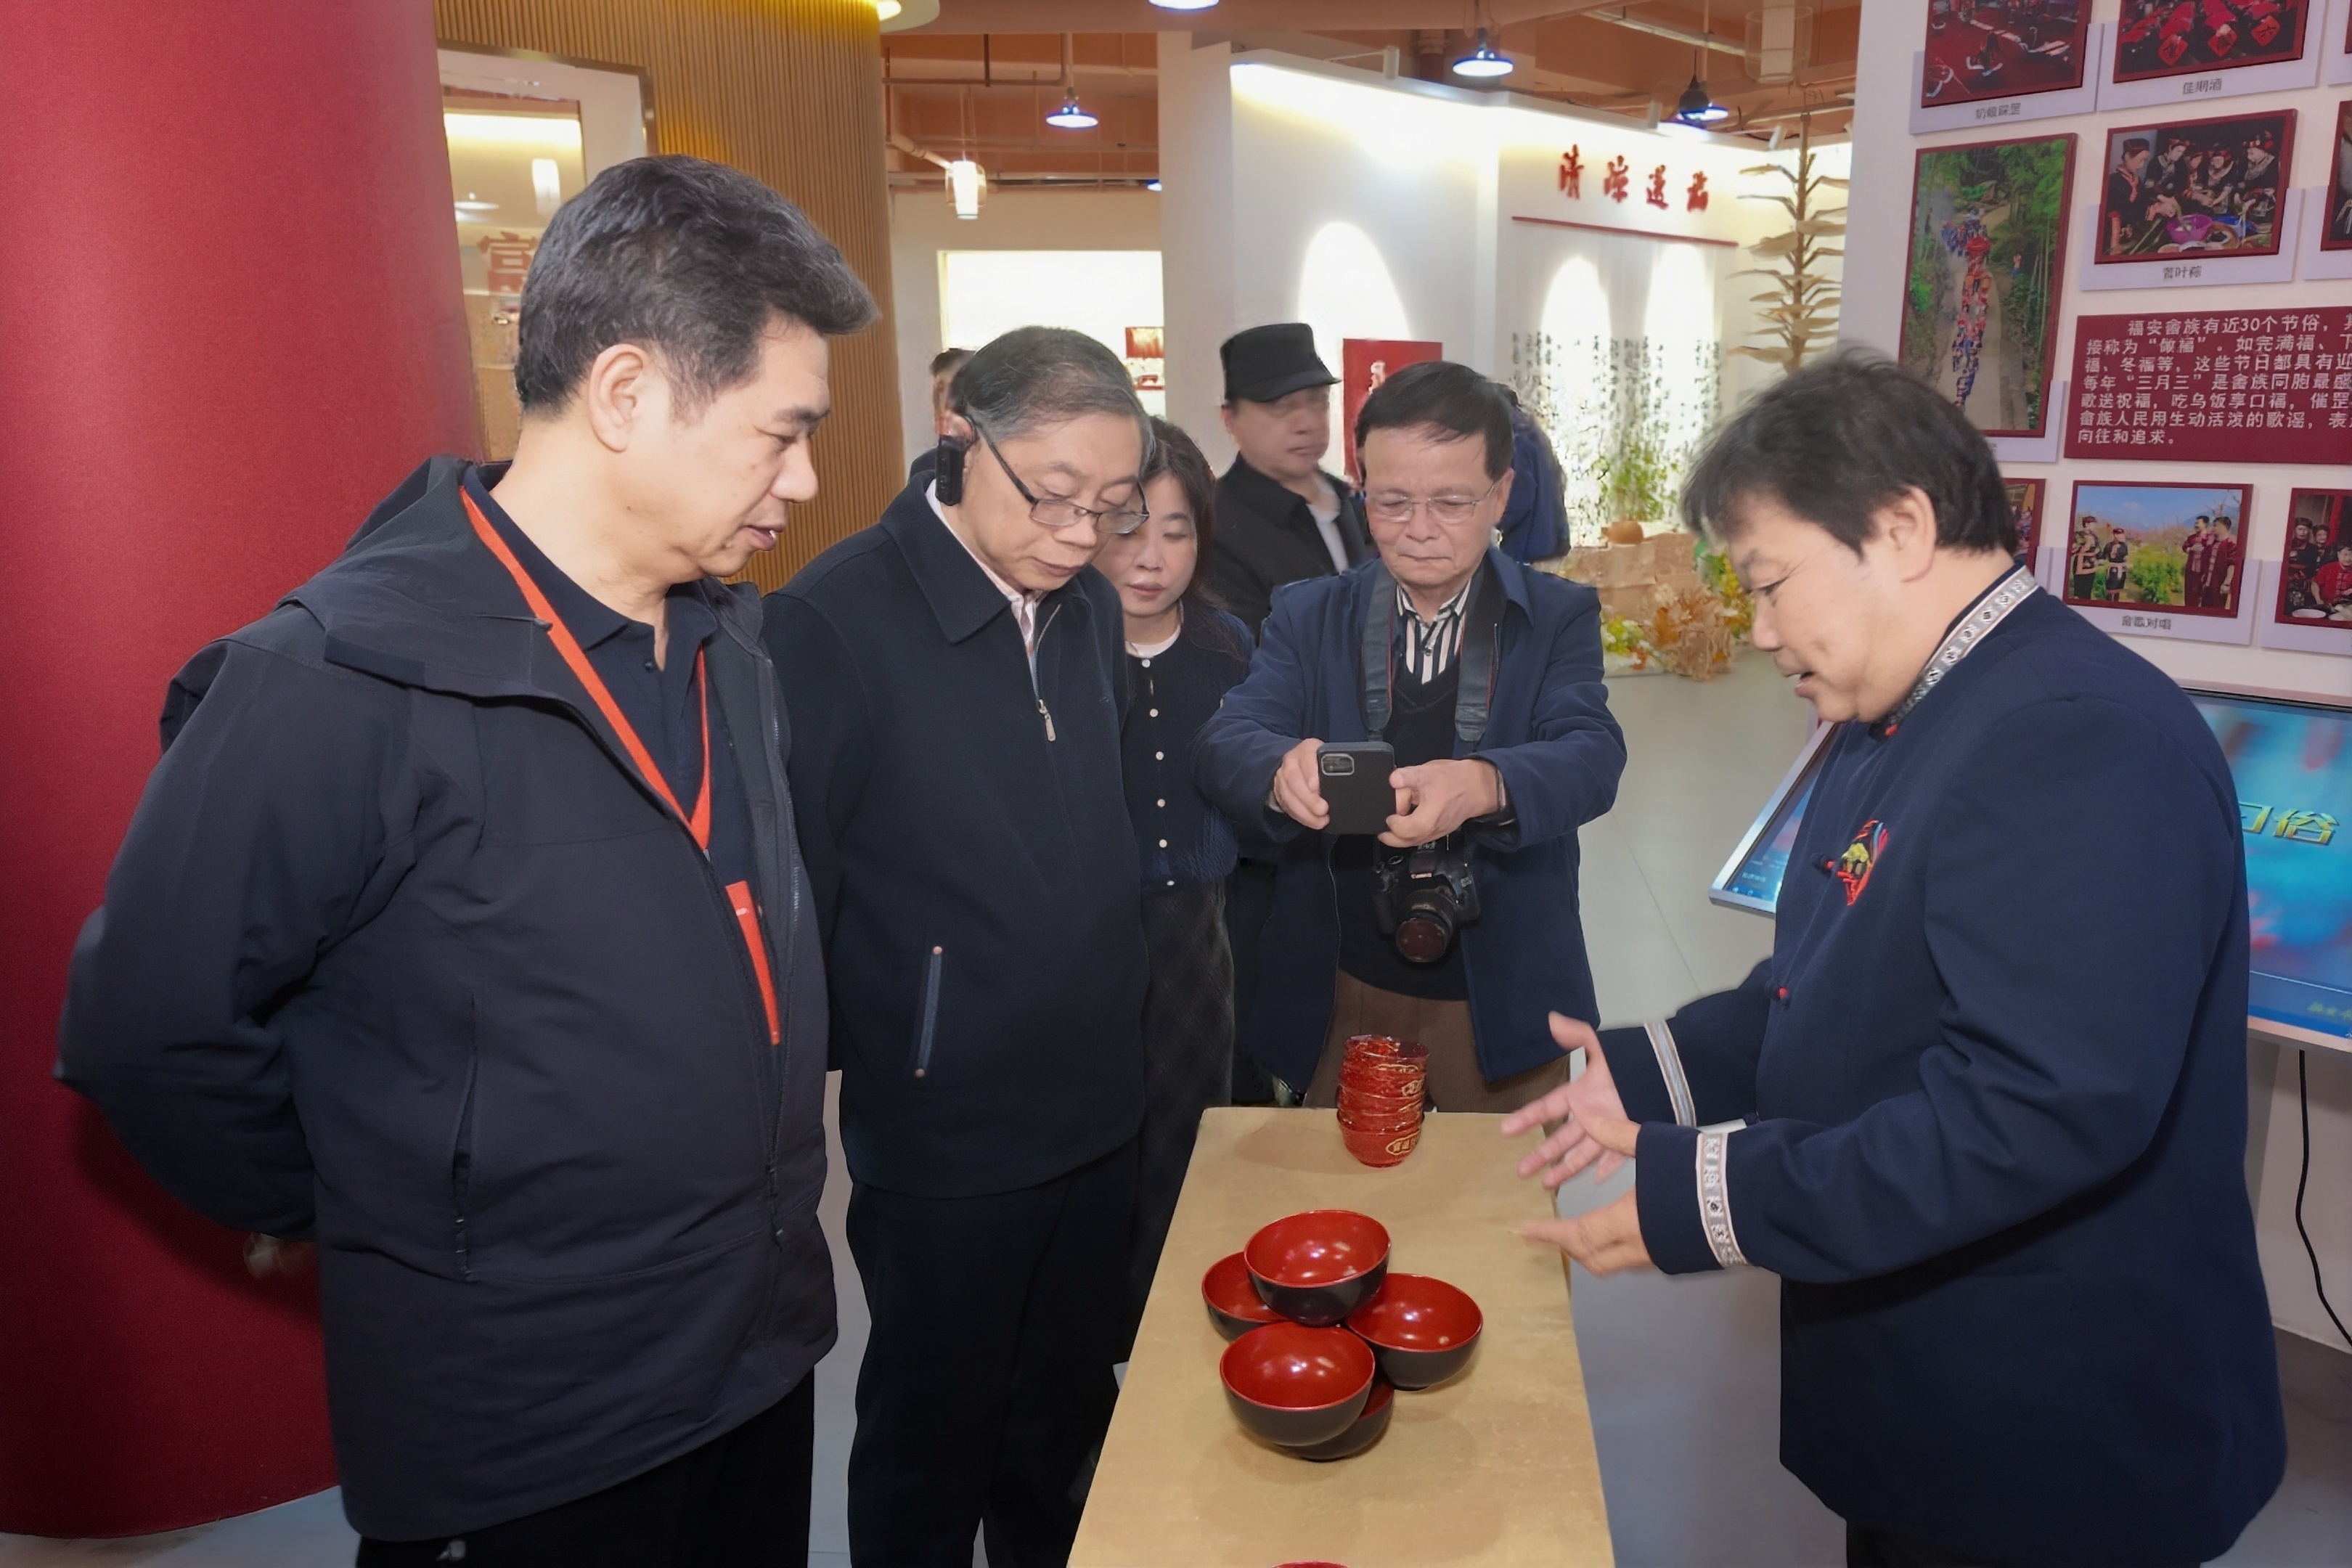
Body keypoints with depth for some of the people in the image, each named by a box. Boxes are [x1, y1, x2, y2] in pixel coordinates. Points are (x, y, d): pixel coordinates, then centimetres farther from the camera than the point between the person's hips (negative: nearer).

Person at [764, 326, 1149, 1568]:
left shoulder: (1091, 608, 3)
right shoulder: (833, 620, -18)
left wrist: (1119, 1026, 12)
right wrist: (820, 1090, -11)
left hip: (1096, 1110, 6)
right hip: (943, 1134, -6)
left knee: (1068, 1420, 23)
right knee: (934, 1444, 16)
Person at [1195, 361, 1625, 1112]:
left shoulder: (1560, 617, -4)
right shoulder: (1306, 615, -1)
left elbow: (1592, 756, -19)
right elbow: (1227, 739, -14)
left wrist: (1484, 785, -42)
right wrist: (1283, 770, -39)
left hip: (1500, 1001, 0)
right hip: (1337, 996, 1)